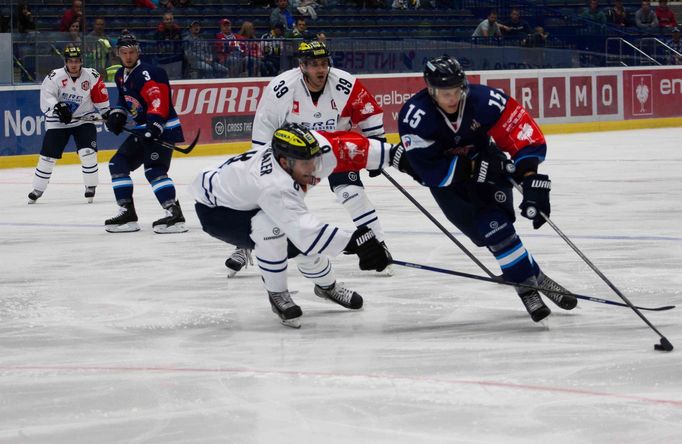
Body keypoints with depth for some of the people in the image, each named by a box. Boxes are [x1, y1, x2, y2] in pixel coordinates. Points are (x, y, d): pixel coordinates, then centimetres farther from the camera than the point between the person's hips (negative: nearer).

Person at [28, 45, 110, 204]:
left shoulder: (91, 76, -7)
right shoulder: (54, 77, -14)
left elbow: (101, 99, 5)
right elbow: (46, 97, -24)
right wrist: (57, 106, -40)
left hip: (83, 119, 1)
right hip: (58, 122, -1)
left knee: (87, 152, -16)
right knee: (48, 155, 1)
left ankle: (91, 186, 0)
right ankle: (38, 189, 16)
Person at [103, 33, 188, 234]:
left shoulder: (147, 73, -19)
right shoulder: (121, 76, 12)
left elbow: (159, 101, -28)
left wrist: (153, 127, -37)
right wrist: (117, 114, 11)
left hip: (163, 129, -10)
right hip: (143, 129, 10)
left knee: (154, 170, -23)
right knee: (118, 164, 9)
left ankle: (175, 214, -28)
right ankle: (127, 213, 11)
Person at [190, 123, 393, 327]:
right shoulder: (274, 187, -44)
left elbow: (346, 146, -13)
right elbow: (305, 230, -51)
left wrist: (392, 153, -16)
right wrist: (354, 242, -55)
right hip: (215, 209, -8)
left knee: (303, 242, 3)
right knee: (271, 228, -34)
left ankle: (326, 285, 36)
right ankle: (277, 295, -12)